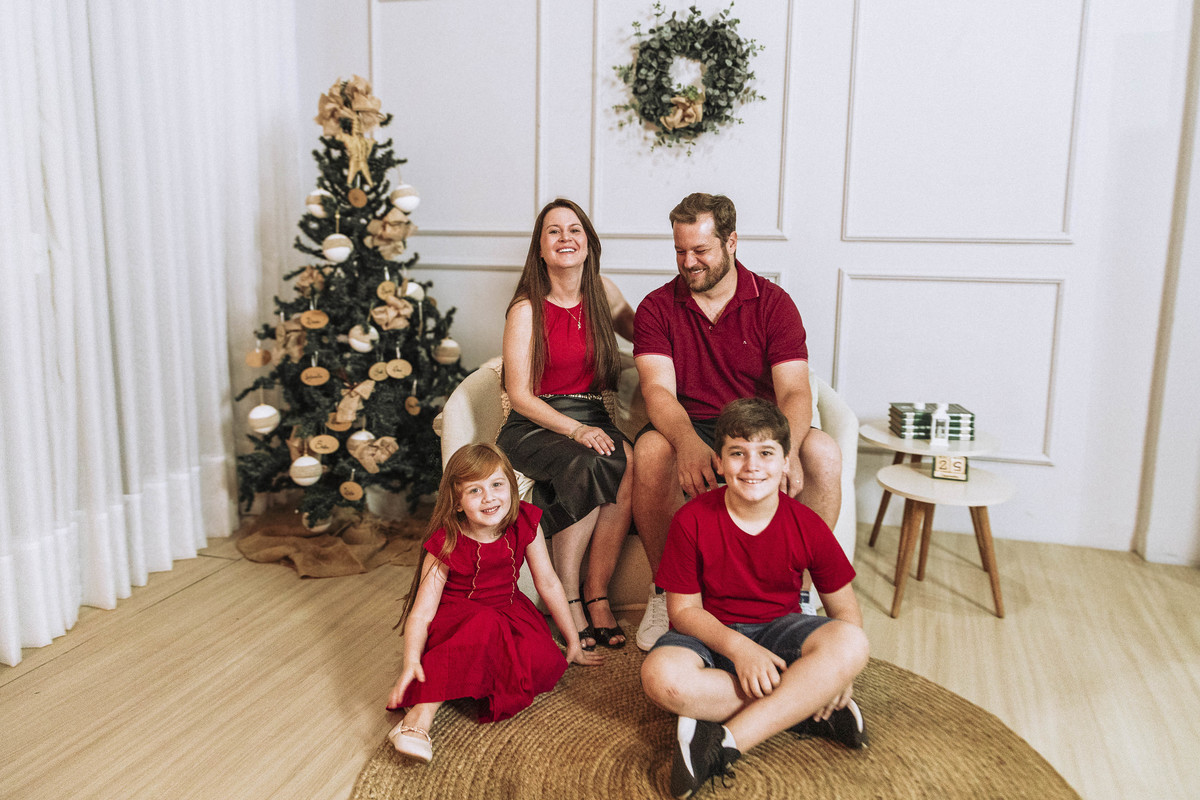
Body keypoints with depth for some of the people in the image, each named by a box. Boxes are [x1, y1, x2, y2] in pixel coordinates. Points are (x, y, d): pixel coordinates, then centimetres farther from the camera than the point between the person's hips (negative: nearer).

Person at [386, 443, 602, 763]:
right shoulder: (446, 545, -17)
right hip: (455, 621, -3)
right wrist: (411, 661, -37)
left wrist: (573, 642, 5)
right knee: (485, 626, -40)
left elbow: (548, 583, 0)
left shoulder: (524, 525, -9)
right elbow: (423, 610, -20)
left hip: (509, 611, 4)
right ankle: (420, 715, -39)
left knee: (545, 661, -26)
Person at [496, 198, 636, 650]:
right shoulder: (526, 309, -3)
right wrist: (574, 429, -21)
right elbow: (519, 394, -7)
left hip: (592, 420, 4)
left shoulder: (602, 292, 10)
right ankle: (567, 600, -23)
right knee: (588, 465, -36)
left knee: (629, 464, -31)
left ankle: (596, 594, -22)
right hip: (534, 426, -3)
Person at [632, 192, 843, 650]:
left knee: (823, 451, -29)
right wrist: (688, 443, -38)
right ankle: (664, 591, -13)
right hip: (689, 427, 0)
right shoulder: (657, 308, 0)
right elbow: (658, 389, -15)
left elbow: (794, 391, -12)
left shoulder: (773, 303, -1)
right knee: (651, 449, -35)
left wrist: (786, 447, -35)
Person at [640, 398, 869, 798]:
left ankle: (725, 742, -32)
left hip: (779, 629, 2)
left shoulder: (807, 526, -7)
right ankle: (803, 710, -22)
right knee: (661, 676, -36)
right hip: (711, 634, -1)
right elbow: (684, 608, -8)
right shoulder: (692, 521, -13)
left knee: (852, 644, -31)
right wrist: (737, 647, -26)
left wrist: (837, 670, -18)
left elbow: (844, 608, 1)